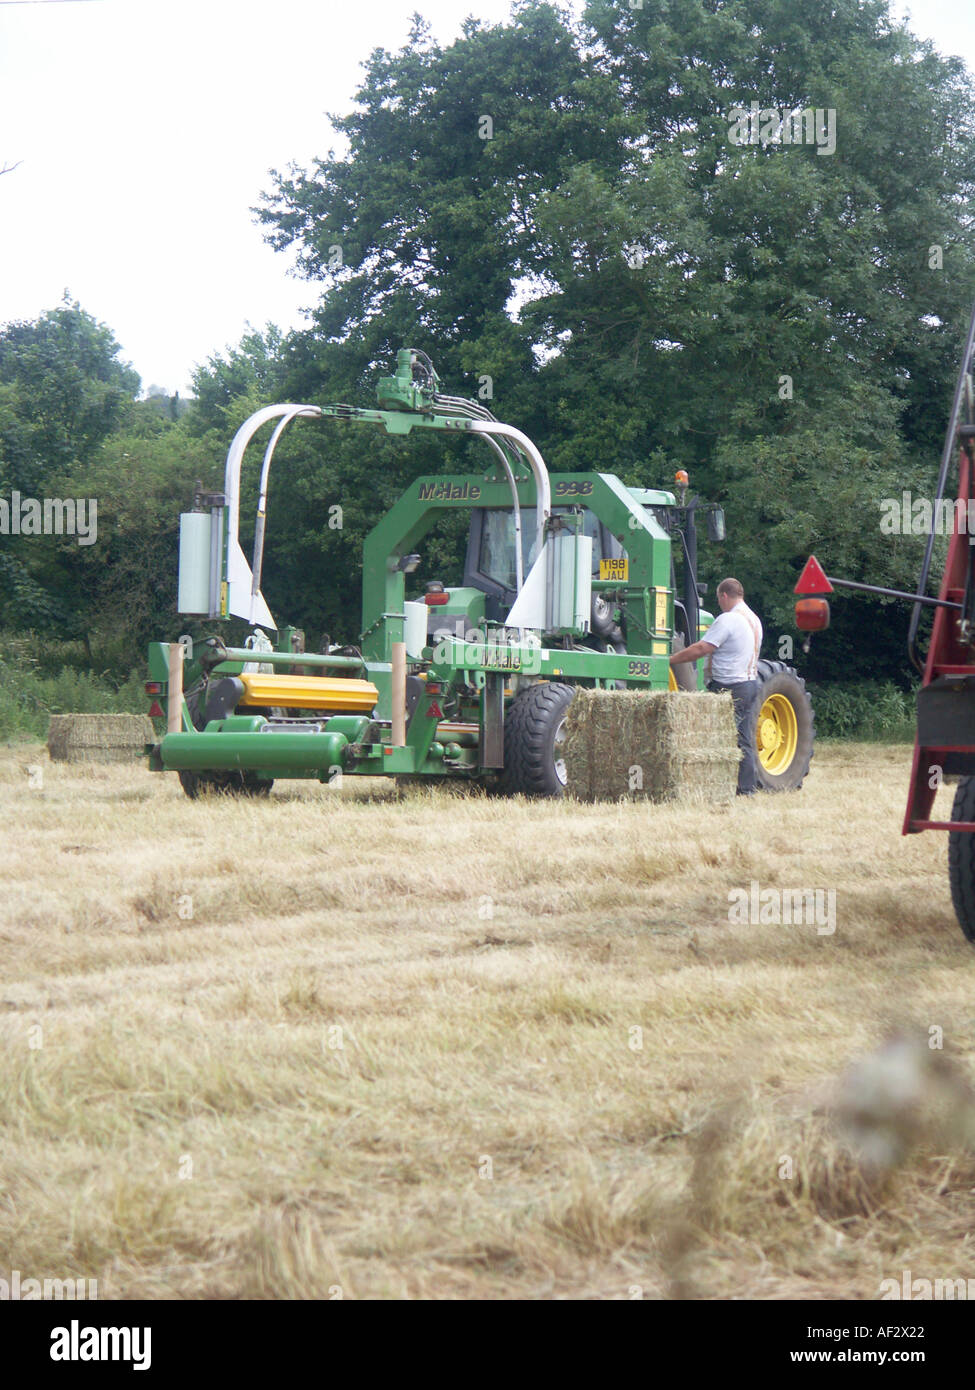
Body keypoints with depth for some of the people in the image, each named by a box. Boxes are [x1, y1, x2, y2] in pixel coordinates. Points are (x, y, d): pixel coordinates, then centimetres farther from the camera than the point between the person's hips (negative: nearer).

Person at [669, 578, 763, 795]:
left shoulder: (727, 620, -15)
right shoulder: (754, 620, 13)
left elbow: (700, 649, -17)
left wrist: (670, 660, -10)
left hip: (730, 686, -9)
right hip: (751, 683, 9)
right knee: (745, 741, 10)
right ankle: (747, 787, 11)